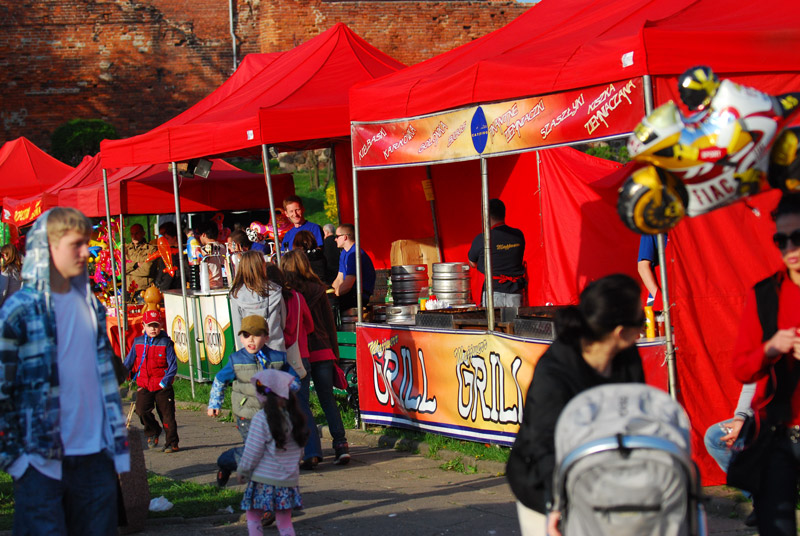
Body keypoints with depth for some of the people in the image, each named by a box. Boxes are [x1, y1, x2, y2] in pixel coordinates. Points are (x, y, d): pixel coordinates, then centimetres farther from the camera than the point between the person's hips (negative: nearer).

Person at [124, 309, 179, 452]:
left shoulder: (166, 343, -4)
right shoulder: (138, 342, 6)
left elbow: (173, 365, -7)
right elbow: (129, 362, 12)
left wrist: (165, 381, -19)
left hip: (163, 386, -2)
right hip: (144, 385, 2)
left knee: (167, 415, 0)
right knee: (142, 410, -15)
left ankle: (172, 443, 11)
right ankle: (153, 432, 12)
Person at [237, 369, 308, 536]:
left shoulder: (261, 419, -13)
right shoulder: (294, 417, 4)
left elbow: (252, 451, -11)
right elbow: (300, 450, 11)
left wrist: (242, 472, 3)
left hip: (264, 479, -5)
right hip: (289, 480, 5)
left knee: (253, 517, 9)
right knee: (284, 521, 11)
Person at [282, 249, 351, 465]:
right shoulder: (318, 290, 3)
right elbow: (330, 324, 7)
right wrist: (334, 353, 15)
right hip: (322, 351, 3)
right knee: (328, 399, 6)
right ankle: (340, 443, -5)